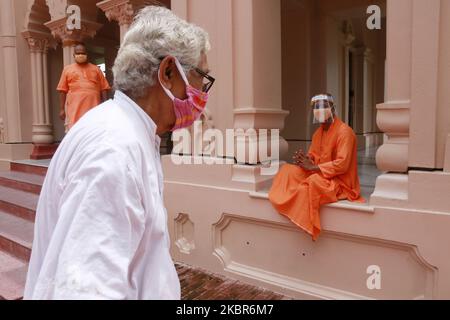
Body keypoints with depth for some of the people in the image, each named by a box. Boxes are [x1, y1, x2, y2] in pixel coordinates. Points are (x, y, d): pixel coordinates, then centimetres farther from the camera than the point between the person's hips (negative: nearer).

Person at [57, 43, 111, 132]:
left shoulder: (96, 69, 13)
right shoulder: (67, 69, 12)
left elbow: (104, 88, 8)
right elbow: (63, 90, 9)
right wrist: (62, 109, 4)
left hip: (93, 109, 1)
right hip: (74, 110, -1)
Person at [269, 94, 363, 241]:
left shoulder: (344, 131, -15)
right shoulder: (318, 132, 11)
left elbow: (342, 164, -24)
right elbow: (313, 157, 14)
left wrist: (313, 167, -24)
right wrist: (305, 160, -11)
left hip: (339, 182, -8)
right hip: (318, 174, 8)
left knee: (314, 181, -38)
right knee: (287, 170, -5)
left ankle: (305, 225, -24)